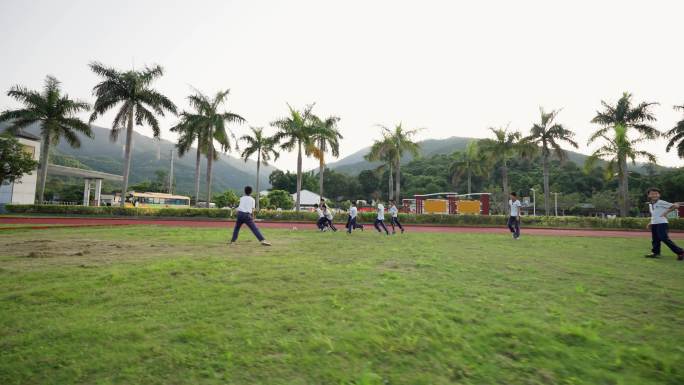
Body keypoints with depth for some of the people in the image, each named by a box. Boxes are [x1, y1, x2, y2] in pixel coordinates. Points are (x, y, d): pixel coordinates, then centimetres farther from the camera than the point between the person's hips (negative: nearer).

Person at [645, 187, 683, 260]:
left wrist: (666, 212, -15)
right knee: (655, 239, 10)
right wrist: (650, 223, 18)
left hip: (661, 223, -8)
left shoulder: (661, 203, -6)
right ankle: (656, 252, 17)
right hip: (654, 224, 8)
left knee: (665, 239, -12)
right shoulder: (650, 205, 17)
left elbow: (676, 206, -12)